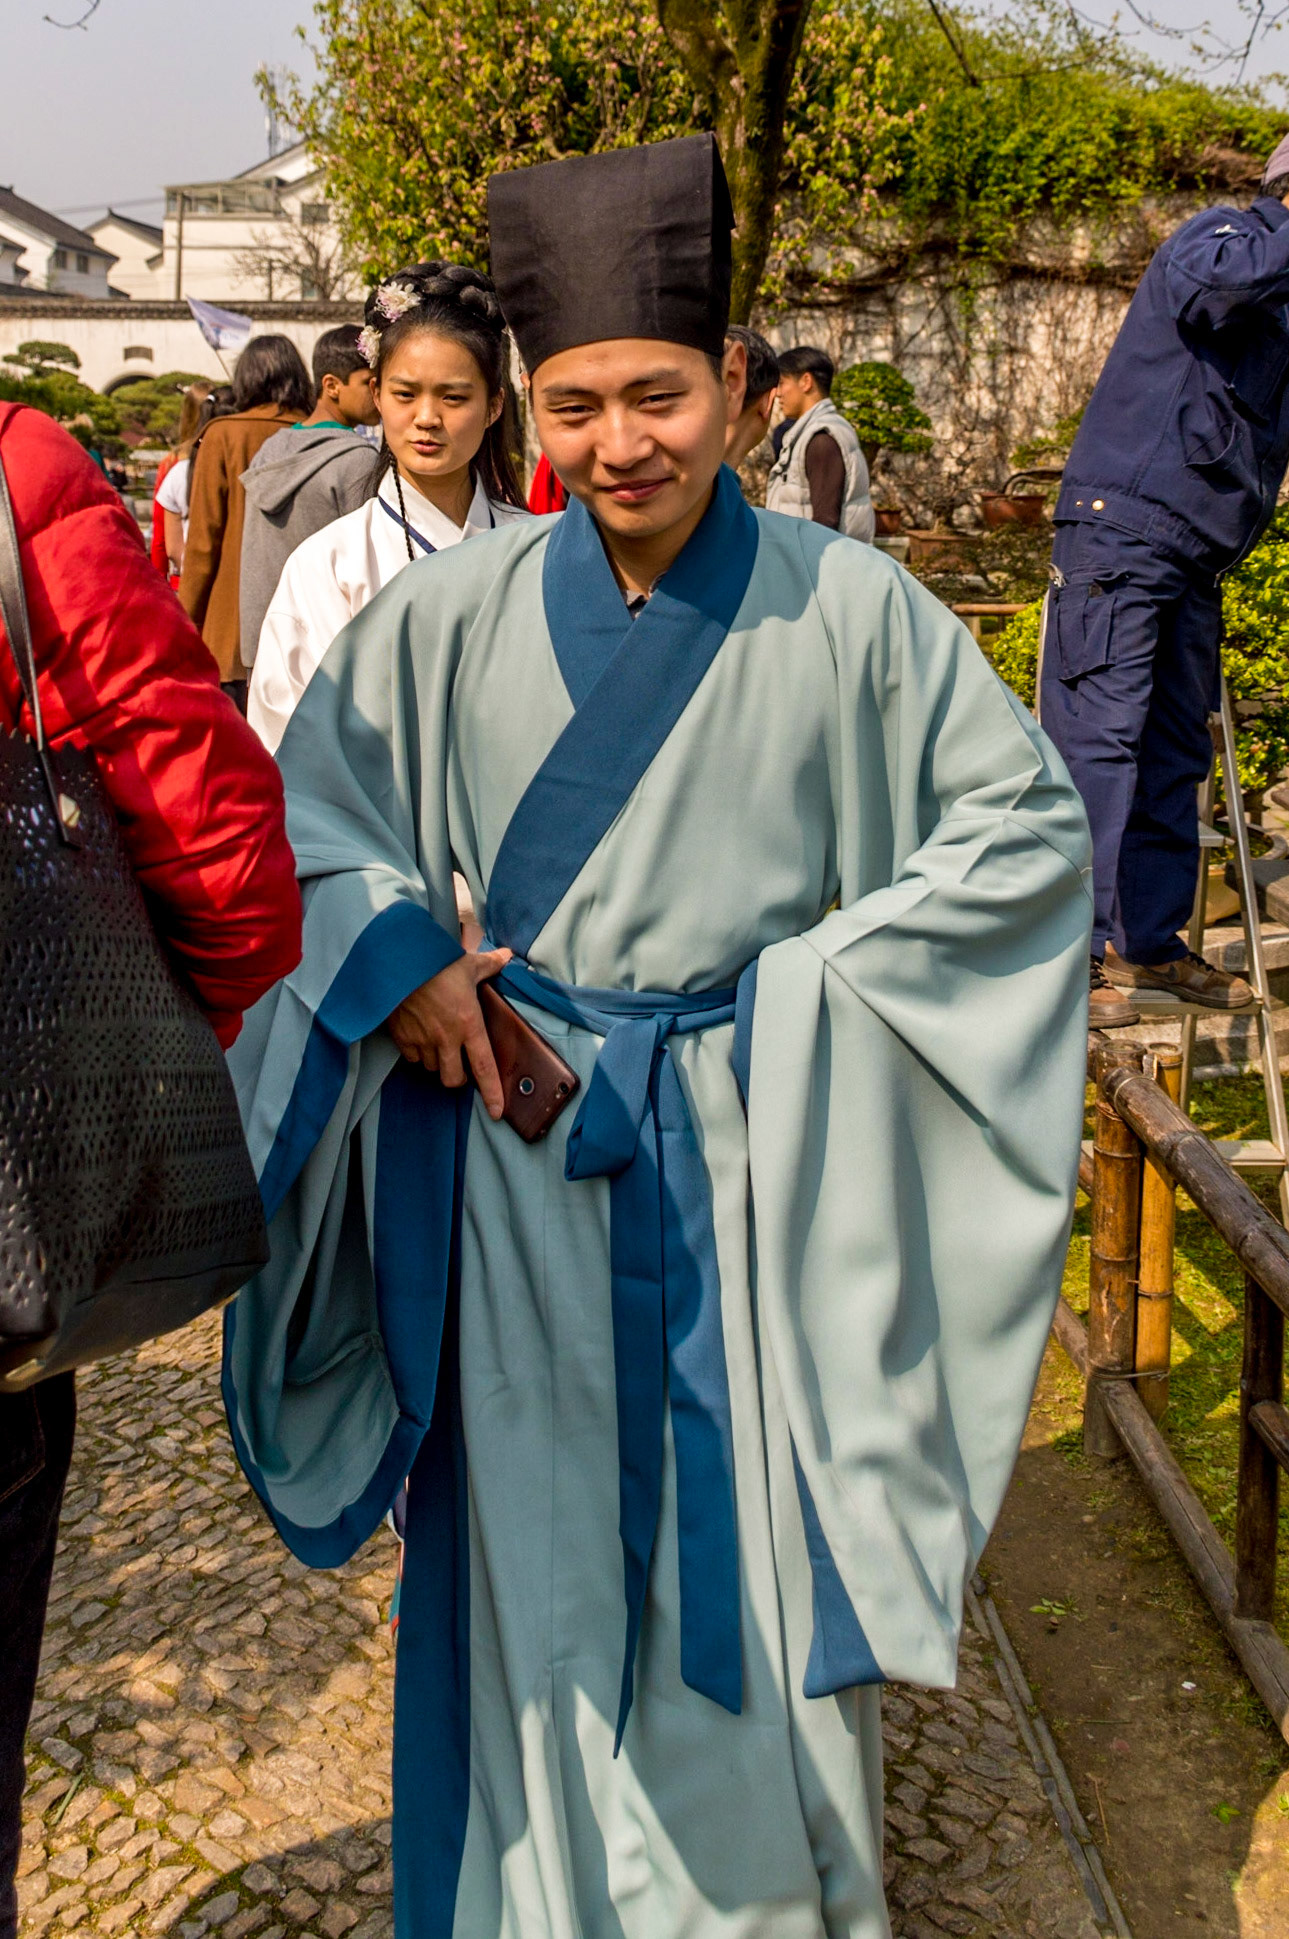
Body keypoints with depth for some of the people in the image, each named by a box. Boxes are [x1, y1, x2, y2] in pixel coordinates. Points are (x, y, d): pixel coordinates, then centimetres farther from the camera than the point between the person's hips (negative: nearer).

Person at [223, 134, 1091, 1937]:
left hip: (753, 1149, -1)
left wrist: (822, 979, -9)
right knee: (533, 1531, 12)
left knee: (755, 1524, 10)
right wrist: (397, 961, -8)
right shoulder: (454, 610, -4)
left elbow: (1028, 822, -1)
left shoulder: (848, 606, -7)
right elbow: (302, 807, 8)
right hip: (518, 1128, 1)